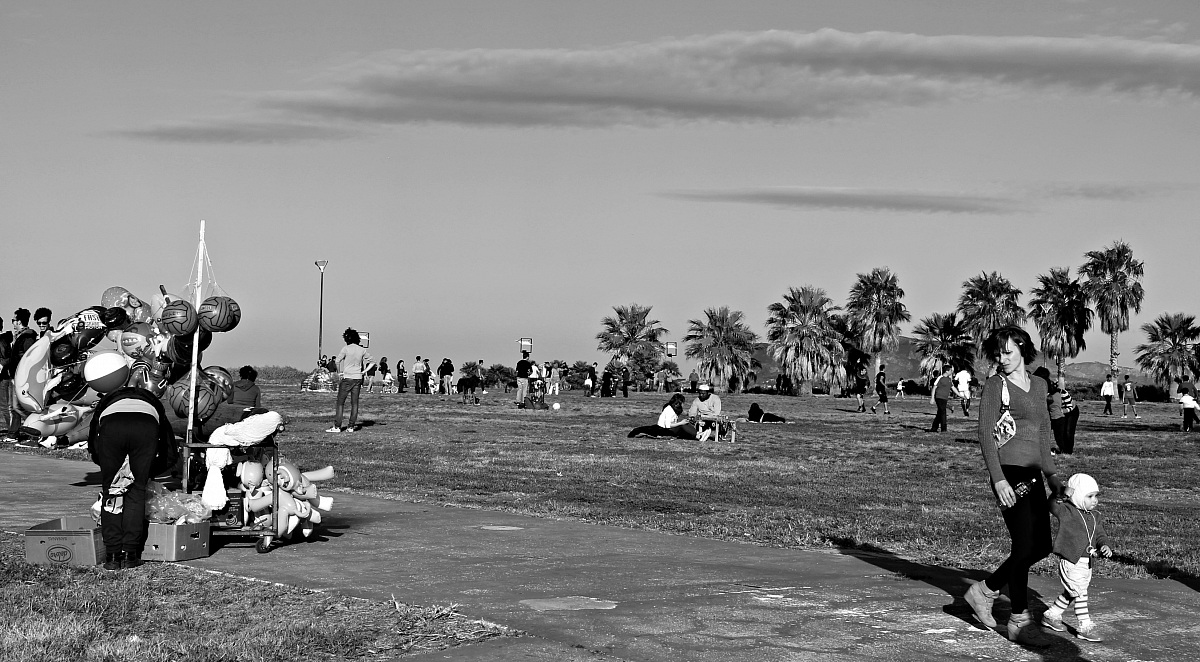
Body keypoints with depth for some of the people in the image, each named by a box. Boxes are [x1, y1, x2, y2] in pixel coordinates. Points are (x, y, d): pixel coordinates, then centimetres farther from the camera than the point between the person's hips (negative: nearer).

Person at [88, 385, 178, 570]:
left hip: (111, 424, 0)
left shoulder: (105, 402, 43)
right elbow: (171, 456, 37)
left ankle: (112, 555, 12)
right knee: (136, 491, 15)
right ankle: (130, 554, 13)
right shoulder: (154, 404, 43)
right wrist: (147, 472, 45)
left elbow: (93, 451, 34)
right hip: (146, 427, 0)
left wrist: (112, 469, 44)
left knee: (110, 490, 14)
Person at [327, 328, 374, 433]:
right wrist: (364, 371, 9)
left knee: (340, 403, 0)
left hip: (347, 378, -4)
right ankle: (351, 426, 5)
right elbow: (372, 362, 11)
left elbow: (338, 360, -20)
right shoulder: (361, 350, 7)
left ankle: (337, 426, -3)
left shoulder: (346, 349, -8)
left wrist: (339, 372, -8)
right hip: (358, 378, 4)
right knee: (354, 403, 6)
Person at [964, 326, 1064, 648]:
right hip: (1009, 473, -7)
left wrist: (1051, 473, 18)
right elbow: (986, 434, -10)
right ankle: (1020, 621, 4)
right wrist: (998, 479, -18)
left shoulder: (1038, 385, 14)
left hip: (1032, 474, 7)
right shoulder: (995, 385, -5)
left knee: (1042, 546, 9)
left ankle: (985, 590, 22)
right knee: (1024, 546, -6)